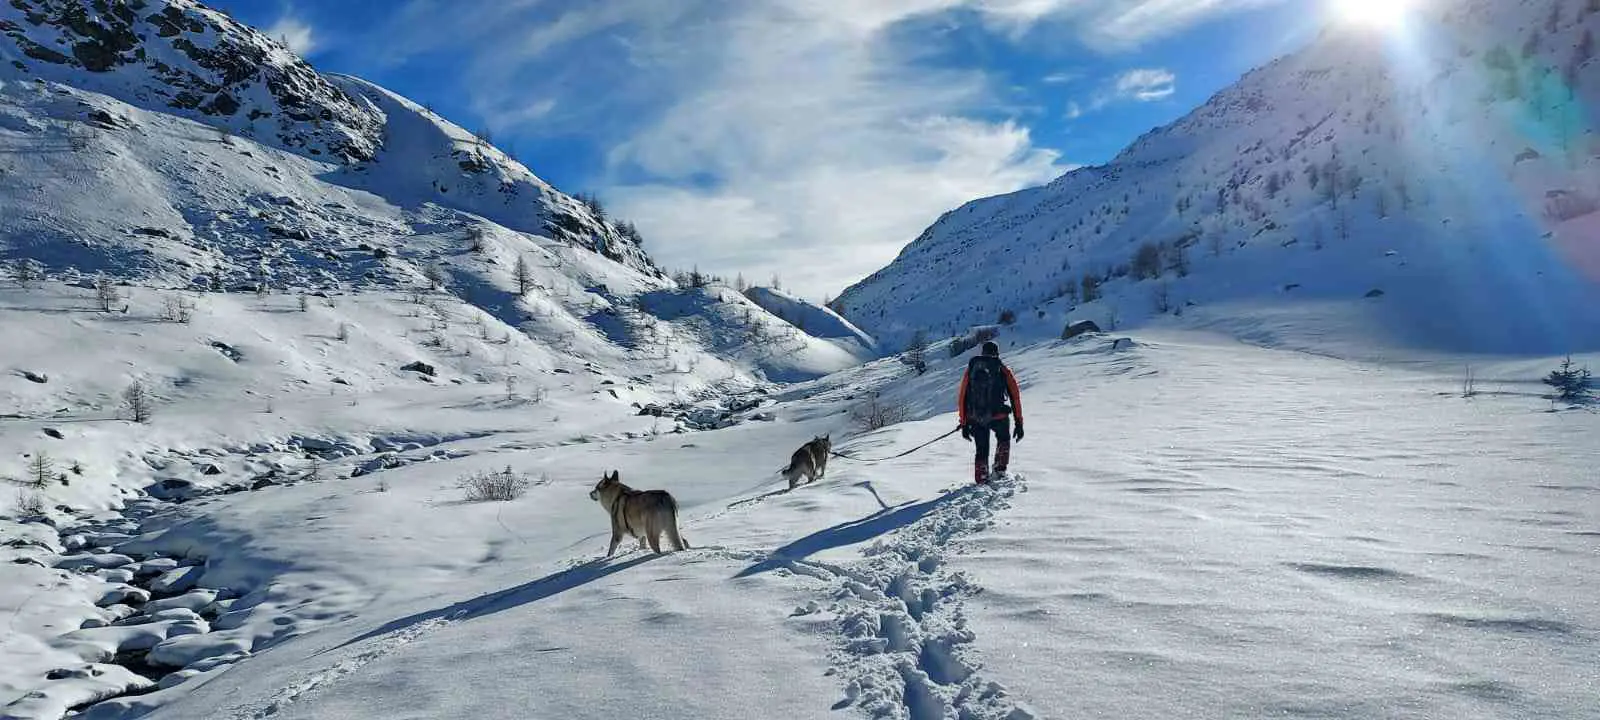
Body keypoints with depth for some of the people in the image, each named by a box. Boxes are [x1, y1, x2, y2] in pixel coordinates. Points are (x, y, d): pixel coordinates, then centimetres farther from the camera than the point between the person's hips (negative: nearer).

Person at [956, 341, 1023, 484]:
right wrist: (1019, 423, 5)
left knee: (981, 450, 18)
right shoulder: (1003, 370, 4)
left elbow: (962, 398, 8)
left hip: (975, 419, 1)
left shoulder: (971, 369, 9)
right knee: (1003, 439, 30)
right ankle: (1000, 470, 22)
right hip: (999, 417, -1)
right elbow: (1015, 397, 0)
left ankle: (981, 482, 13)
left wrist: (964, 424, 13)